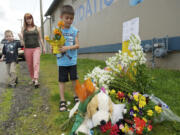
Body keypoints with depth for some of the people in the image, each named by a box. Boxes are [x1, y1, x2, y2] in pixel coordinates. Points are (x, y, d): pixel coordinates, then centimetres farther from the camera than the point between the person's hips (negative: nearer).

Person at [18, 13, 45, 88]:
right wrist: (20, 37, -16)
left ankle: (36, 80, -23)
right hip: (27, 49, 1)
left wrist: (43, 47, 12)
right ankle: (32, 79, 24)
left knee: (36, 63, -16)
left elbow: (40, 39, 13)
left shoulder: (37, 28, 8)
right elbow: (22, 41, 5)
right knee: (30, 65, 8)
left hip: (36, 48, -1)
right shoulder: (23, 29, 6)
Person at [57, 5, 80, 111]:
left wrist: (68, 47, -19)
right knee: (62, 80, 7)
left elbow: (77, 45, -4)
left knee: (74, 78, 10)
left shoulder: (74, 31, 0)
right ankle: (62, 101, 19)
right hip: (62, 61, 0)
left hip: (72, 60, 1)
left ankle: (76, 96, 32)